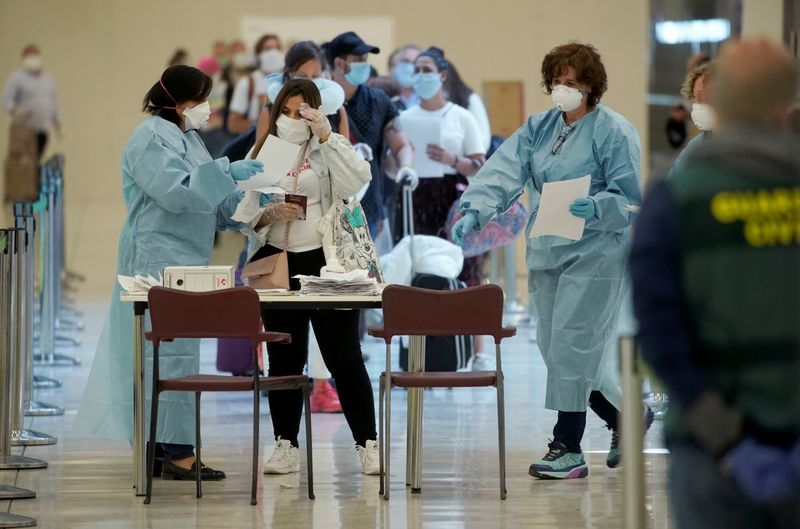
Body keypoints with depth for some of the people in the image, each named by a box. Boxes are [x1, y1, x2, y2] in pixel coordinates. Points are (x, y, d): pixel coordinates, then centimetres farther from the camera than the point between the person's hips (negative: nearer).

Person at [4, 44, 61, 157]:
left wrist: (57, 124, 20)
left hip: (43, 130, 5)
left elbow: (53, 101, 22)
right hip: (24, 130, -5)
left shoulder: (48, 79, 16)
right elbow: (7, 99, -8)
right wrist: (14, 110, -28)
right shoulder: (16, 78, -1)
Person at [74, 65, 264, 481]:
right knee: (171, 352, -10)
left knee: (174, 352, 9)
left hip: (184, 261, 10)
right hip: (159, 261, -10)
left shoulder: (185, 137, 18)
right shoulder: (152, 139, -12)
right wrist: (226, 172, -22)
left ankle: (160, 446, 12)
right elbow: (177, 192, -24)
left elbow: (209, 202, 21)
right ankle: (175, 451, -10)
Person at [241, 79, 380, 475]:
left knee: (344, 357, -3)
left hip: (325, 262, -3)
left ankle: (367, 445, 2)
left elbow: (357, 180, -17)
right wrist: (269, 213, -13)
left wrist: (326, 136, -18)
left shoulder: (330, 149, 4)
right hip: (278, 263, 3)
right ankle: (285, 446, 12)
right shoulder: (262, 153, 11)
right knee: (283, 359, 6)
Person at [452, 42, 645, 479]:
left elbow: (629, 199, -9)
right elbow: (504, 172, -3)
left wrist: (597, 208, -29)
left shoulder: (614, 133, -7)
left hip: (595, 253, -7)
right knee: (556, 350, 11)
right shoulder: (538, 129, 11)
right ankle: (623, 417, 29)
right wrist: (473, 212, -19)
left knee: (571, 348, -11)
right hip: (546, 254, 7)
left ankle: (568, 449, -4)